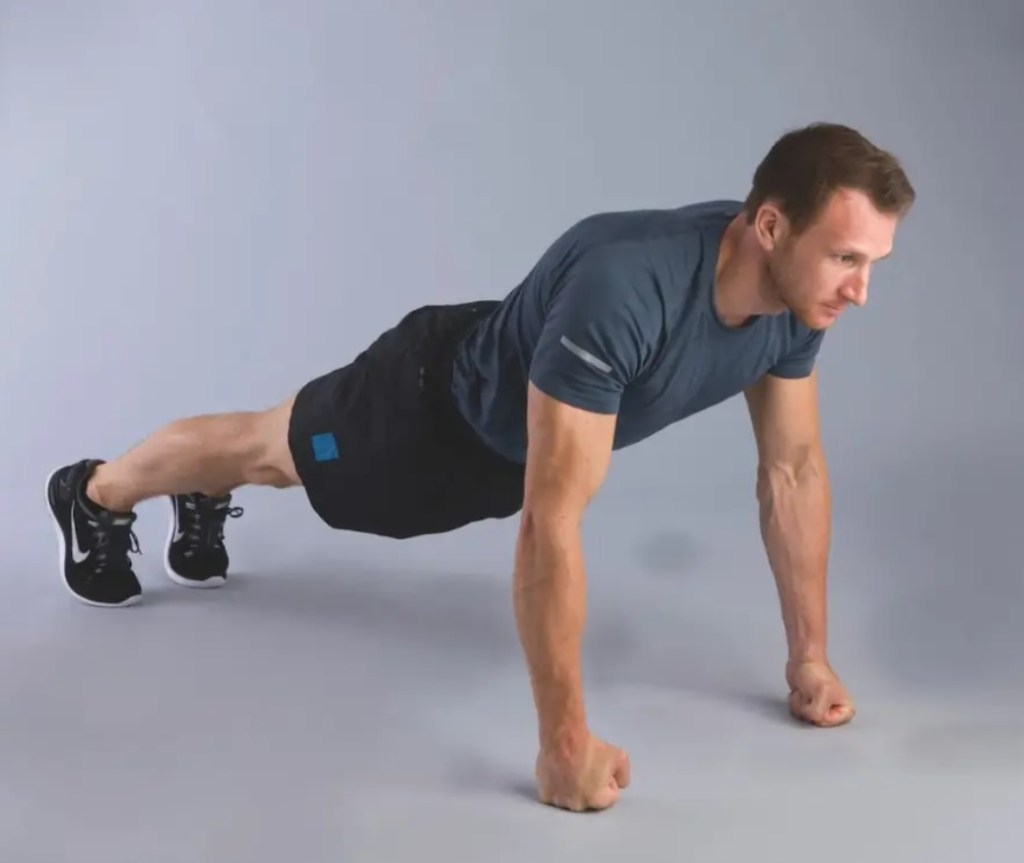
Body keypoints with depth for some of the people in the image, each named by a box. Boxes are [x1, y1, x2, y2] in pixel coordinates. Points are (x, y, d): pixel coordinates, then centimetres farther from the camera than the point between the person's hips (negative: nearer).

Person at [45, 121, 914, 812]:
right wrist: (564, 740, -43)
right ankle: (97, 493, 53)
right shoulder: (620, 293, -49)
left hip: (515, 429, 6)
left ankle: (203, 505, 65)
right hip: (440, 401, -6)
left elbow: (795, 469, -12)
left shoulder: (795, 299, -24)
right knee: (283, 451, 23)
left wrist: (810, 657, -9)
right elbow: (551, 523, -48)